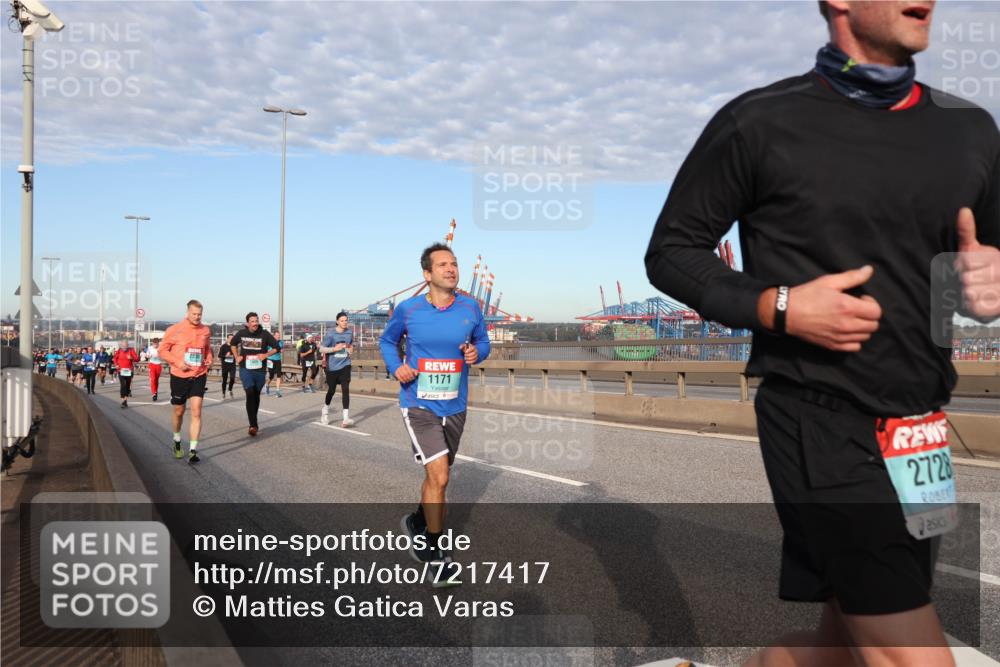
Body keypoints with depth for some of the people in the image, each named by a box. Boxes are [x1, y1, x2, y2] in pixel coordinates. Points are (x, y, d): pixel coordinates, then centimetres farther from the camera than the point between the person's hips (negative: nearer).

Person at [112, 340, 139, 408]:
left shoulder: (131, 350, -3)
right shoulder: (119, 351, 0)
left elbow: (137, 359, -6)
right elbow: (115, 358, 17)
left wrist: (132, 358, -25)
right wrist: (116, 365, 1)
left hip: (129, 371, 1)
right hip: (121, 371, -1)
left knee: (128, 385, 10)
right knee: (123, 385, -14)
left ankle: (126, 399, 26)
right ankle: (123, 401, -14)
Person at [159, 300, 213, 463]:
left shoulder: (206, 331, 3)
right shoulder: (175, 330, -7)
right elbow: (162, 350, -3)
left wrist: (209, 360, 0)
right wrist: (177, 362, -15)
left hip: (199, 376, 1)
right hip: (179, 376, -1)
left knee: (196, 412, -9)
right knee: (179, 412, 14)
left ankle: (193, 450, -8)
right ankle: (177, 441, 40)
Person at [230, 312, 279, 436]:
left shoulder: (264, 334, -6)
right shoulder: (241, 333, 0)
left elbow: (276, 347, 1)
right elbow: (233, 344, 21)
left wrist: (265, 355, -13)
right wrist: (237, 357, 10)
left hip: (260, 370, 1)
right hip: (245, 369, -1)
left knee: (256, 395, 14)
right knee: (250, 393, -17)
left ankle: (253, 423, 32)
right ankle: (253, 425, -16)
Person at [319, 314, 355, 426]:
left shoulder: (350, 332, 3)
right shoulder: (330, 333, -8)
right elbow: (321, 349, -7)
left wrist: (351, 349, 2)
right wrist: (334, 349, -20)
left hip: (345, 365, 2)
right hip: (332, 366, -2)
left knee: (345, 389, -12)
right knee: (331, 390, 11)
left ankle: (346, 418, -17)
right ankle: (325, 411, 39)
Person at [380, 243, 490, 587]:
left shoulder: (470, 308, -2)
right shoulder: (407, 309, -7)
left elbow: (482, 341, 12)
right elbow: (387, 340, 10)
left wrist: (476, 352, -11)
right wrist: (396, 366, -9)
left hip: (455, 407, 4)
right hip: (419, 407, -4)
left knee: (435, 476, 18)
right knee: (439, 477, -15)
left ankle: (417, 523, 47)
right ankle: (435, 553, 3)